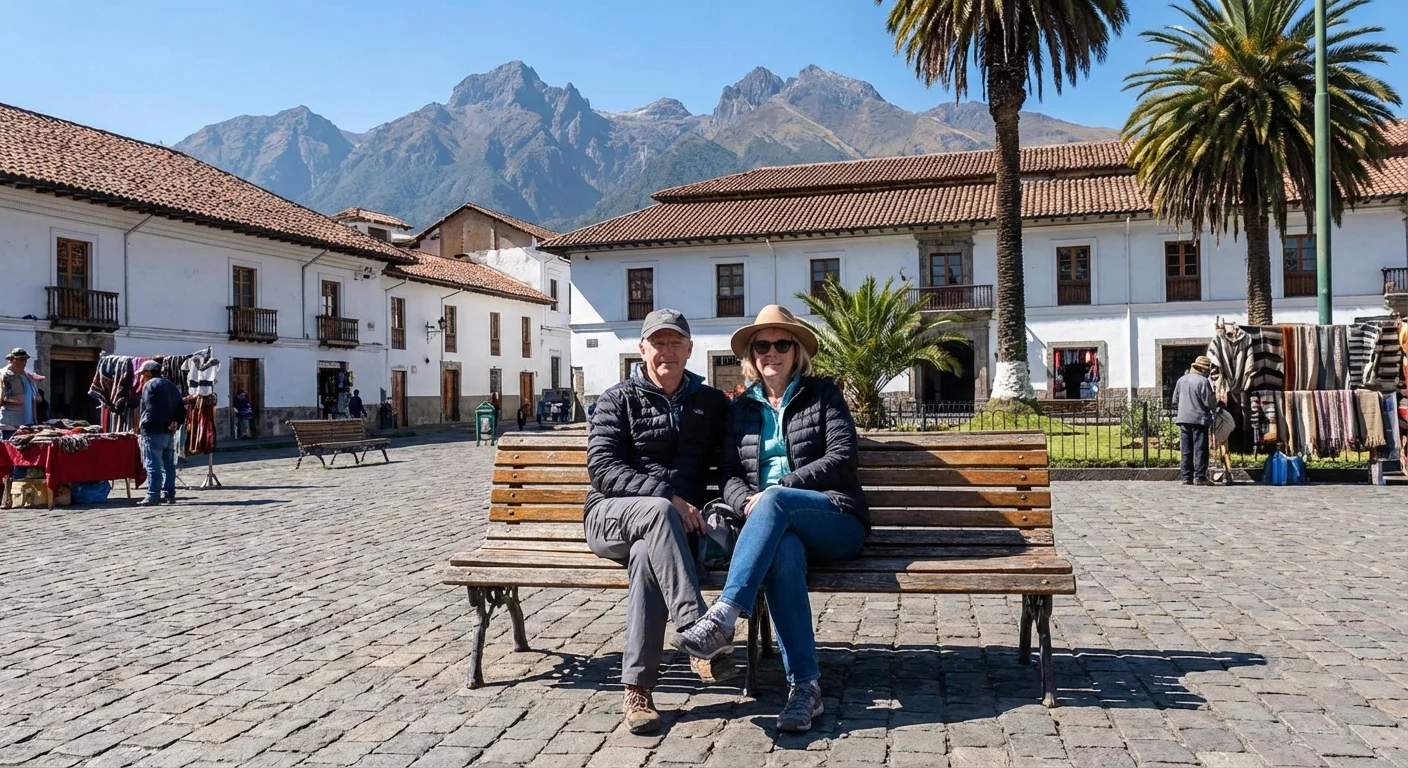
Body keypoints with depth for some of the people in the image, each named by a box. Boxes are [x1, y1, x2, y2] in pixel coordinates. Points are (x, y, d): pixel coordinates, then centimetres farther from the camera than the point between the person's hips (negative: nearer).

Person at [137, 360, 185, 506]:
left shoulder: (149, 385, -7)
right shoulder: (171, 386, 19)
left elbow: (148, 409, -15)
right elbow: (182, 409, 17)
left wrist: (141, 425, -5)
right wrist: (176, 422, 7)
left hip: (153, 432, -8)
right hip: (169, 432, 8)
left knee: (153, 465, -7)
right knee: (168, 465, 11)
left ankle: (153, 495, -9)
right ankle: (169, 494, 12)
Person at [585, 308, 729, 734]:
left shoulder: (712, 402, 16)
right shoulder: (619, 399, 8)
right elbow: (602, 467, -6)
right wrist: (666, 496, -20)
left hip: (678, 523, 1)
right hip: (614, 515, -1)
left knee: (647, 555, -36)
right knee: (656, 511, -37)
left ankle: (638, 688, -33)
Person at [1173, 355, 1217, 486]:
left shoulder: (1181, 380, 9)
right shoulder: (1203, 381, -12)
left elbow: (1175, 401, 14)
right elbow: (1209, 402, -11)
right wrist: (1216, 406, 9)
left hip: (1183, 420, 6)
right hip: (1199, 420, -6)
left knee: (1185, 450, 8)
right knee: (1200, 450, -2)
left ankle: (1186, 476, 8)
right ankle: (1200, 477, -4)